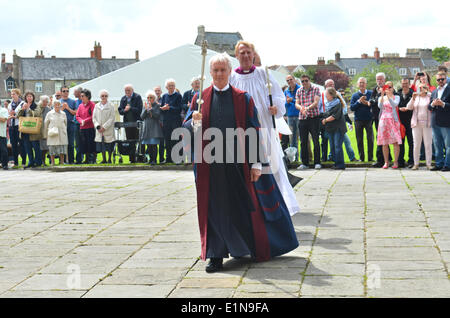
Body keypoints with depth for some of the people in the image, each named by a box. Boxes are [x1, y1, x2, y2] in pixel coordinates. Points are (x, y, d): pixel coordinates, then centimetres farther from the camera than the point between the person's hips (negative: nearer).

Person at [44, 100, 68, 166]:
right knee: (52, 149, -2)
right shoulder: (50, 114, 4)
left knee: (62, 150, -2)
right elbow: (45, 124, 8)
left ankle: (62, 162, 4)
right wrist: (45, 135, 6)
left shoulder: (63, 114, 10)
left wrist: (65, 132, 17)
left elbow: (65, 124, 19)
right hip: (52, 135, -1)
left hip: (62, 135, 2)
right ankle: (52, 162, 4)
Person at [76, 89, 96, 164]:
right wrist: (81, 121, -8)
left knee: (91, 143, -6)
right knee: (84, 144, 6)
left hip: (90, 127, -6)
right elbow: (77, 116, 11)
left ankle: (93, 159, 0)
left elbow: (93, 116, -10)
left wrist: (85, 120, -14)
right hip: (82, 128, 6)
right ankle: (87, 159, 14)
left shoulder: (92, 105, -4)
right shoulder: (80, 105, 14)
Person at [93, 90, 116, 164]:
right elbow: (94, 117, 9)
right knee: (101, 145, 3)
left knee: (109, 146, -1)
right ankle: (104, 159, 12)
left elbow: (112, 118, -7)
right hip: (99, 130, 3)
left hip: (108, 130, -3)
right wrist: (97, 126, -8)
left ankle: (109, 159, 9)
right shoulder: (97, 106, 11)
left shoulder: (111, 106, -1)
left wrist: (104, 127, -14)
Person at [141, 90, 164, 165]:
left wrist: (151, 108, -15)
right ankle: (150, 159, 13)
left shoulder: (157, 106, 1)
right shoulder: (145, 106, 13)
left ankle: (154, 160, -8)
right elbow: (142, 117, 5)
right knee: (148, 145, 5)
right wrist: (146, 109, -8)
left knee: (154, 144, -10)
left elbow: (157, 115, -11)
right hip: (147, 127, 4)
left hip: (155, 127, -4)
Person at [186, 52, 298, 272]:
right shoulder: (200, 99, 7)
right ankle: (216, 256, 11)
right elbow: (186, 128, 4)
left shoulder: (243, 99, 4)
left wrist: (256, 163, -5)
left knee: (246, 208, 8)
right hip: (210, 165, 1)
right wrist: (194, 122, -19)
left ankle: (257, 249, 27)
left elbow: (254, 132, 2)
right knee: (214, 211, 2)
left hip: (238, 163, -1)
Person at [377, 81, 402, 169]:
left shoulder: (396, 97, 6)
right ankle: (386, 162, 8)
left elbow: (395, 104, -14)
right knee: (384, 143, 1)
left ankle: (396, 162, -5)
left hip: (393, 120, -2)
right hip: (383, 120, 2)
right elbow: (380, 106, -8)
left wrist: (389, 96, -22)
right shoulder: (381, 98, 12)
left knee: (395, 142, -9)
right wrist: (382, 95, -18)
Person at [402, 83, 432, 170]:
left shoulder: (430, 97, 5)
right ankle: (416, 163, 5)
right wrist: (413, 98, -11)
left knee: (428, 144, -3)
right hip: (416, 124, 2)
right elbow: (409, 107, 3)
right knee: (416, 145, 1)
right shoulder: (415, 97, 12)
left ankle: (428, 164, 2)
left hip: (427, 124, -2)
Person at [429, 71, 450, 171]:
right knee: (437, 146, 12)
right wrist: (433, 104, -6)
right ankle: (439, 164, 19)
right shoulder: (434, 92, 17)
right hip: (435, 123, 6)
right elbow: (429, 107, 14)